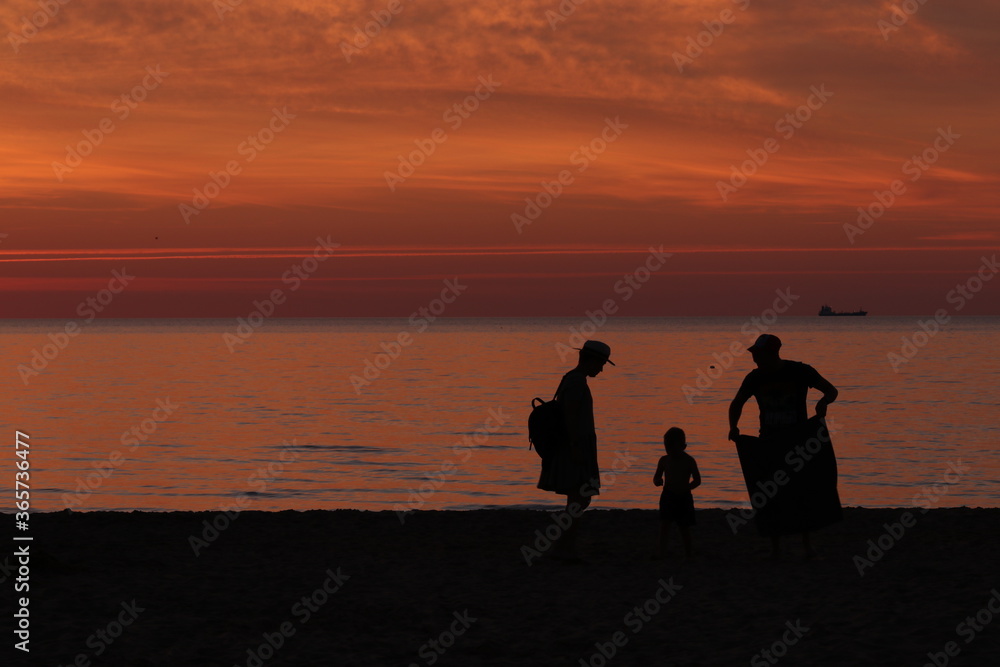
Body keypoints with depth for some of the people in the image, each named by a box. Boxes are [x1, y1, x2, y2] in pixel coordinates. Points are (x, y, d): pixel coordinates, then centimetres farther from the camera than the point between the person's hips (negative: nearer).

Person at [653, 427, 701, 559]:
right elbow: (657, 477, 9)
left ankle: (688, 553, 16)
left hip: (683, 497, -2)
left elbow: (697, 480, -5)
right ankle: (661, 549, -8)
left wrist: (685, 488, -13)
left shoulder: (689, 461, -7)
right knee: (664, 522, -9)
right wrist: (658, 481, -9)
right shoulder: (664, 460, 0)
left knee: (684, 526, 5)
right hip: (667, 496, 2)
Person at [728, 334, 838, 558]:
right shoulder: (754, 378, -2)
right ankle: (774, 546, 7)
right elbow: (737, 404, 12)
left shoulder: (800, 371, -10)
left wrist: (823, 402, -27)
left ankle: (806, 543, 8)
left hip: (798, 441, -2)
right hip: (769, 442, 2)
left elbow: (832, 390, -2)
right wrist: (733, 427, -8)